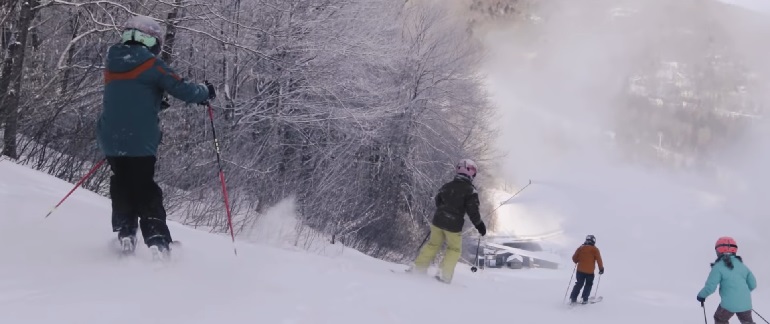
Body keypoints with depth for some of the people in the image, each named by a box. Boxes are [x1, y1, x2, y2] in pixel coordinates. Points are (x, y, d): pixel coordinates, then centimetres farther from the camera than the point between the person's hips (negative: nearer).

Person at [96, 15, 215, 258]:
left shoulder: (112, 65, 12)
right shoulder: (151, 65, -7)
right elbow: (183, 90, -9)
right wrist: (206, 92, 10)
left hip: (110, 139, 5)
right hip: (140, 142, -5)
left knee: (122, 187, 22)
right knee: (146, 192, 1)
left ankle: (125, 235, 17)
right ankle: (157, 242, -7)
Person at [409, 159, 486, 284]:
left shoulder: (447, 185, 6)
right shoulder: (471, 190, -10)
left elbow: (438, 200, 20)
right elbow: (472, 210, -14)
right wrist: (479, 224, -1)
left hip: (438, 221, 4)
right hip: (453, 225, -4)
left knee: (433, 244, 21)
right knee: (454, 249, 14)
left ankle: (418, 267, 17)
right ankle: (444, 276, 4)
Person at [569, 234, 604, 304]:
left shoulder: (580, 248, 4)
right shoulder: (595, 249, -4)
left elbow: (574, 258, 4)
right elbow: (599, 260, -7)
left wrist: (577, 262, 25)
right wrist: (601, 268, 5)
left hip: (580, 270, 3)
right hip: (590, 272, -2)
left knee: (579, 284, 13)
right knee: (588, 284, 16)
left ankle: (573, 298, 1)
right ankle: (584, 299, 9)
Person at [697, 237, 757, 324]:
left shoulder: (719, 266, -7)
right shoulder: (741, 264, 10)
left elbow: (710, 286, -11)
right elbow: (752, 284, 12)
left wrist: (701, 295, 7)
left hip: (729, 303, -5)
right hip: (745, 303, 5)